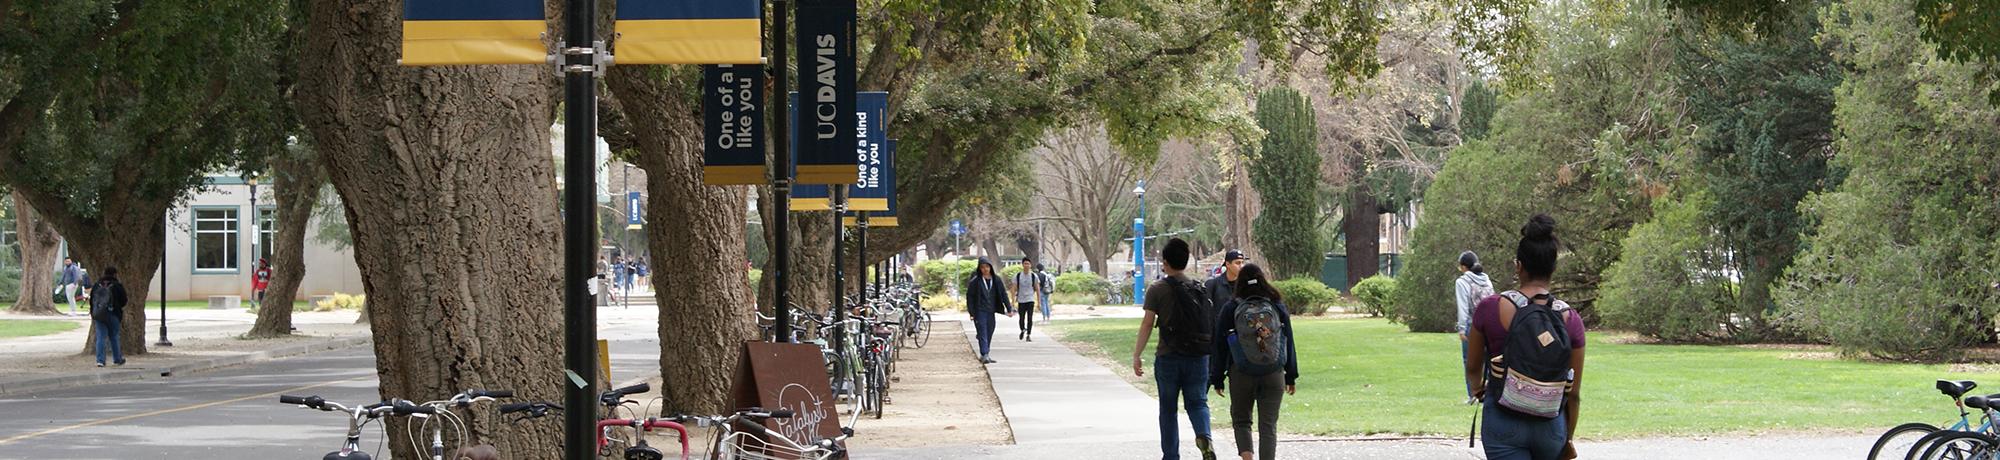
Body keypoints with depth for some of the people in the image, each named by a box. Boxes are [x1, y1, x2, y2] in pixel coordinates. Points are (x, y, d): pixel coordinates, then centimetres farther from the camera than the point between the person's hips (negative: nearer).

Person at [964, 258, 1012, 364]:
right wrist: (971, 312, -9)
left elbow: (1003, 294, 8)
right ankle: (984, 355, -16)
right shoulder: (975, 281, -6)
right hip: (980, 311, -4)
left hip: (991, 311, 4)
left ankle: (985, 355, 19)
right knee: (983, 333, -11)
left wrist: (1009, 309, 3)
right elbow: (969, 296, -4)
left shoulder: (996, 280, 4)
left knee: (989, 334, 9)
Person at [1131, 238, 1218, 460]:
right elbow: (1210, 323, 9)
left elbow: (1147, 323, -10)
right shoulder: (1199, 289, 6)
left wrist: (1137, 356, -5)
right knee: (1197, 402, 9)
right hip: (1198, 356, 3)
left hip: (1168, 357, -3)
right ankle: (1204, 435, -20)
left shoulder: (1158, 289, -6)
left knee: (1168, 409, 10)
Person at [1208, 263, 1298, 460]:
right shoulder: (1278, 307, 3)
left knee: (1241, 420, 11)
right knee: (1268, 424, 5)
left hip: (1241, 375, -1)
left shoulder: (1230, 309, -3)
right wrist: (1291, 377, 13)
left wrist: (1217, 378, 7)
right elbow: (1289, 343, 6)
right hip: (1274, 375, 1)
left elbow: (1220, 346, -1)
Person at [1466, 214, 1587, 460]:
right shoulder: (1570, 319, -4)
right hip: (1550, 424, 3)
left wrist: (1477, 386, 29)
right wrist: (1567, 439, 15)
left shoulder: (1490, 309, -10)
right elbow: (1574, 393, 1)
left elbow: (1473, 367, 5)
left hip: (1504, 421, -3)